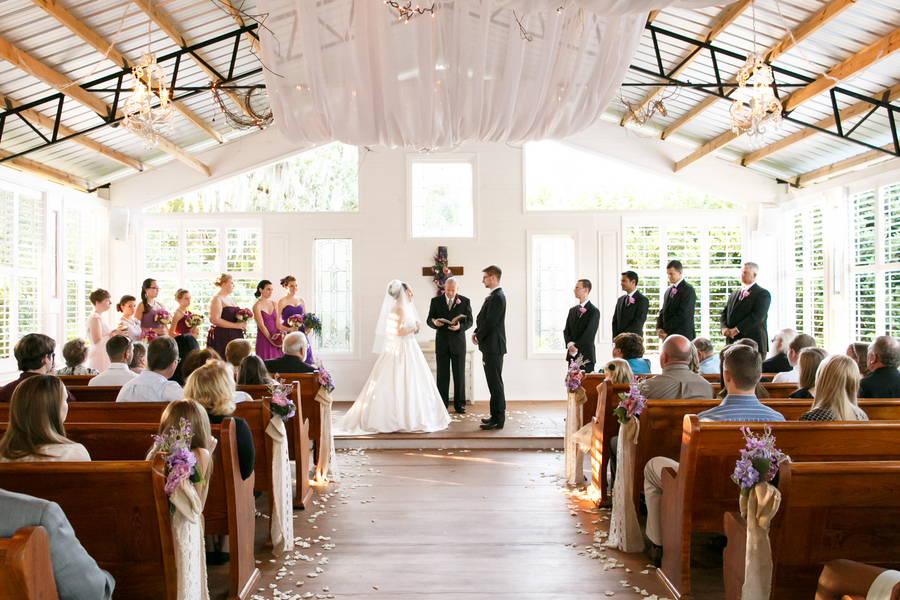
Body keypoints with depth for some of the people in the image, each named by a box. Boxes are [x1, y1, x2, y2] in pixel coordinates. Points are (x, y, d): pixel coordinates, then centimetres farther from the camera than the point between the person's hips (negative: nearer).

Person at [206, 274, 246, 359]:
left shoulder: (230, 298, 19)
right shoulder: (216, 299, -8)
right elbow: (215, 320, -19)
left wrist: (242, 323, 9)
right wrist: (235, 325, -18)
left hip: (234, 337, 8)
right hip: (221, 338, -8)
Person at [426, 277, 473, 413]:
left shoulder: (465, 301, 3)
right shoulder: (435, 301, 5)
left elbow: (469, 321, 1)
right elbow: (429, 319, 5)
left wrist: (460, 327, -19)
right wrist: (434, 322, -19)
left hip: (458, 342, 0)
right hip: (441, 342, 1)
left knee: (459, 374, 2)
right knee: (442, 375, 2)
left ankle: (459, 404, 10)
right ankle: (442, 404, 9)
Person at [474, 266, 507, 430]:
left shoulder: (497, 297, -16)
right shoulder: (493, 296, 16)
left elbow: (490, 322, -20)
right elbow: (483, 319, 18)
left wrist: (478, 337, -7)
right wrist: (477, 333, 3)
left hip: (494, 347, -10)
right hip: (490, 346, 10)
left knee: (495, 383, -6)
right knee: (494, 383, 14)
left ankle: (498, 420, -2)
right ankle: (497, 415, 22)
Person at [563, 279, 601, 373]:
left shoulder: (594, 311, -6)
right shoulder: (572, 310, 16)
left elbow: (589, 334, -13)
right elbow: (566, 331, 10)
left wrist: (576, 348, -13)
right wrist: (570, 344, -9)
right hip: (572, 356, 6)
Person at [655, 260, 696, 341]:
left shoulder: (688, 290, -8)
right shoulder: (668, 291, 18)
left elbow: (682, 315, -15)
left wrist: (666, 330, -13)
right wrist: (659, 328, 0)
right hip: (667, 336, 7)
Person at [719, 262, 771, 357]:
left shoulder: (763, 294, -1)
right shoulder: (734, 294, 22)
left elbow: (758, 315, -13)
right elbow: (724, 313, 16)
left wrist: (737, 329, -18)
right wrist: (724, 327, -5)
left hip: (753, 343, -6)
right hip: (732, 342, 6)